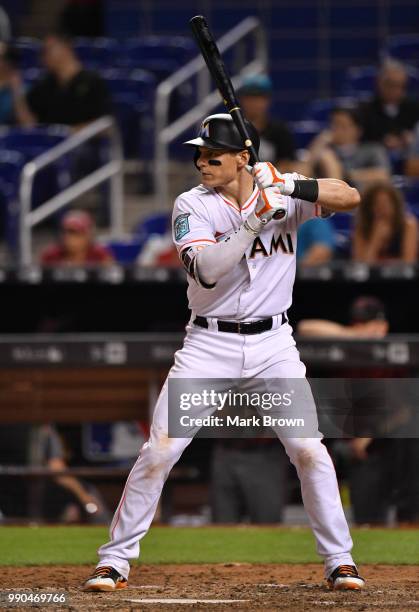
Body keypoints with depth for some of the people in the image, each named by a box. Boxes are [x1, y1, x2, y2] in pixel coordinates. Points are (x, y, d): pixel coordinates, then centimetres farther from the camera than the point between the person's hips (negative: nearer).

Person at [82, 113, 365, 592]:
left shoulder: (281, 192, -1)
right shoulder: (193, 206, -7)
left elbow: (349, 197, -12)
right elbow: (205, 270, -22)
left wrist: (293, 187, -25)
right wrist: (254, 222, -29)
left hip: (273, 344, 1)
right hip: (209, 345, -1)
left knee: (309, 450, -6)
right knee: (160, 451, -7)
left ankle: (339, 561, 7)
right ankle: (114, 561, 2)